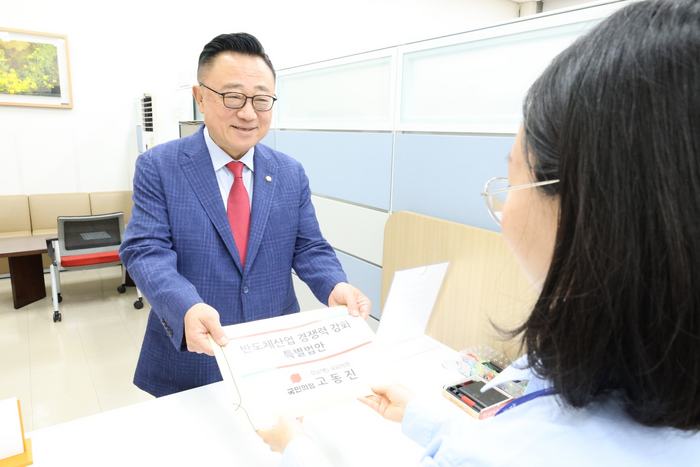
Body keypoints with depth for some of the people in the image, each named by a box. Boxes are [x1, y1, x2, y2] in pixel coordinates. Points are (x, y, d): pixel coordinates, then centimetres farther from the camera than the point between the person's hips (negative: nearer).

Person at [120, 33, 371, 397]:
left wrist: (335, 286, -21)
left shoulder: (291, 174, 1)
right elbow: (145, 251, -14)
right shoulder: (158, 168, -8)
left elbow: (309, 248, 1)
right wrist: (187, 309, -33)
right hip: (192, 357, -2)